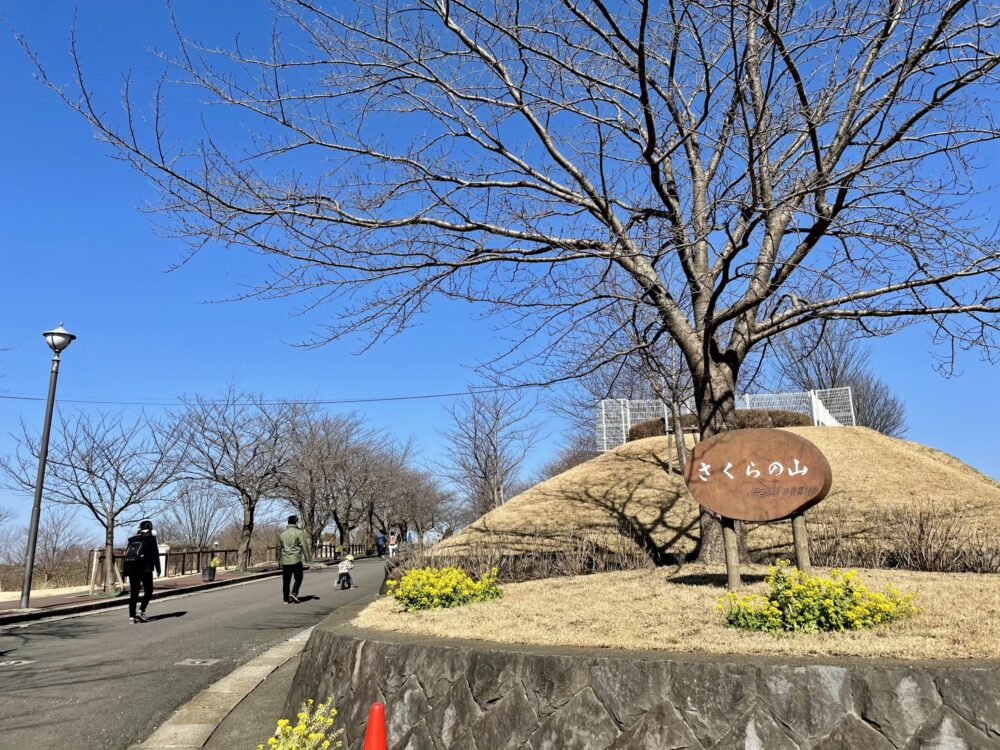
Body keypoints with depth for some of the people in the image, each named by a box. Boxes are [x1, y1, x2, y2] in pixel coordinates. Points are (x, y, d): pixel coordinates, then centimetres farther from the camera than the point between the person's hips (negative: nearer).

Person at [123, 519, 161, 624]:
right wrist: (158, 569, 0)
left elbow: (126, 555, 12)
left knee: (133, 593, 8)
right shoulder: (150, 538, 1)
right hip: (145, 569, -5)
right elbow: (155, 554, -5)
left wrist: (125, 570, 14)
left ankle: (132, 616, 6)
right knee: (148, 591, 5)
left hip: (131, 568, 5)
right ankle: (141, 611, -10)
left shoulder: (132, 540, 16)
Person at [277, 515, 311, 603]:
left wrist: (279, 560, 26)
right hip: (296, 560, -5)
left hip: (285, 561, 5)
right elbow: (304, 546, -8)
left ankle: (286, 599, 11)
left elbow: (279, 548, 18)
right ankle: (294, 593, -9)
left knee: (286, 580, 9)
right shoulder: (299, 532, -6)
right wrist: (307, 558, -1)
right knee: (298, 578, 8)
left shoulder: (282, 534, 12)